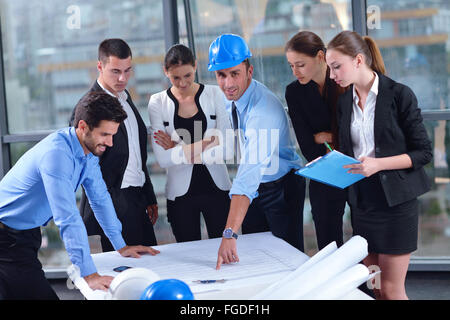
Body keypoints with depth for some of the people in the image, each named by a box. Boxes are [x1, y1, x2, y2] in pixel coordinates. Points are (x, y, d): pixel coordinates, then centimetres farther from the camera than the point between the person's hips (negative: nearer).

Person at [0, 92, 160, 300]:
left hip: (29, 234, 9)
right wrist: (89, 275, -35)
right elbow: (68, 218, -34)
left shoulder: (89, 151, 0)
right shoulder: (56, 153, -29)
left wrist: (121, 246, 15)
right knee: (41, 295, -16)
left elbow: (100, 198, 13)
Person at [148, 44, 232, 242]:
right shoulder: (158, 103, -2)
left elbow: (228, 150, -9)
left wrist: (179, 150, -10)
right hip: (181, 194, 0)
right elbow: (163, 159, -13)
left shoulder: (214, 94, -1)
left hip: (216, 189, 0)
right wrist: (207, 142, -14)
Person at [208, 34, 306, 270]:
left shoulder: (264, 110, -34)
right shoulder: (231, 96, -8)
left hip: (282, 188, -7)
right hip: (254, 189, 7)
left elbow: (250, 173, -44)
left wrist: (230, 234, -50)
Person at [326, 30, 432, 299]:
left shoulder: (399, 95, -8)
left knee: (392, 289, -3)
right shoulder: (345, 102, 9)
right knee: (375, 287, 9)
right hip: (362, 201, 6)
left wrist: (378, 164, -21)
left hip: (395, 201, -5)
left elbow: (424, 152, -9)